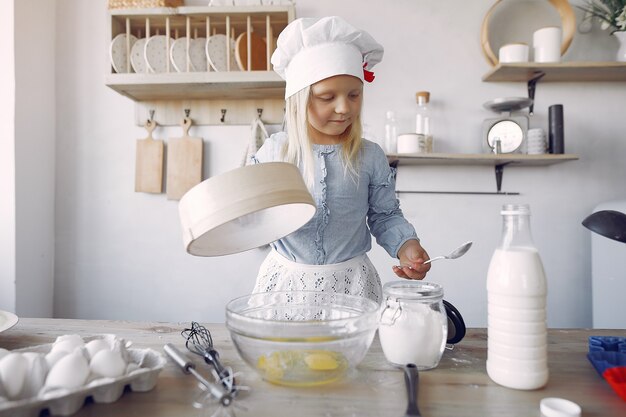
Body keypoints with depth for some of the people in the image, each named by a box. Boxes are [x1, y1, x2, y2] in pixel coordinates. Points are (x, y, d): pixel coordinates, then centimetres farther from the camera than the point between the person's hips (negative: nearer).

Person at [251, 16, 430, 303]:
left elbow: (385, 217, 2)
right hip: (286, 278, 1)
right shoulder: (274, 151, -6)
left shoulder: (371, 157, -6)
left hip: (350, 280, 0)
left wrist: (406, 246, -15)